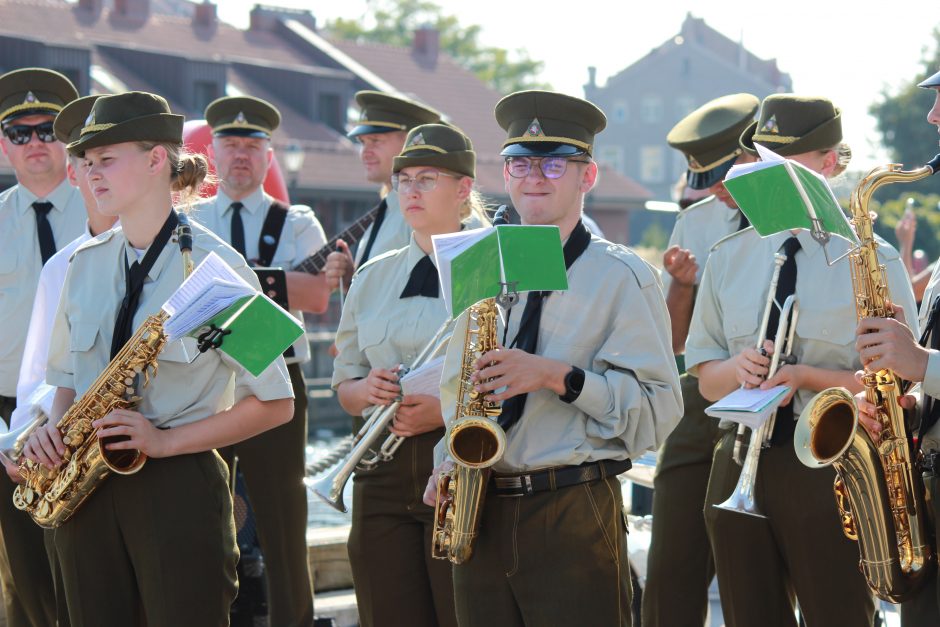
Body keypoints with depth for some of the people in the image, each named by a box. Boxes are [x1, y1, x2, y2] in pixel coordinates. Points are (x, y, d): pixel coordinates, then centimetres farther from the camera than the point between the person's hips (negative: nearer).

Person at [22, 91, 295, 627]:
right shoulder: (87, 264, 9)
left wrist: (165, 441, -16)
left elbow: (275, 404, -8)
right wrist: (54, 428, -2)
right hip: (86, 488, 5)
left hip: (178, 488, -5)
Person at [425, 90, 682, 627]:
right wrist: (448, 468, 5)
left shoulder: (621, 276, -2)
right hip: (481, 515, 5)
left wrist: (559, 376, -20)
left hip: (575, 515, -5)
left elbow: (659, 410, -10)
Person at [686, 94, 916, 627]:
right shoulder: (728, 258, 10)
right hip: (740, 464, 4)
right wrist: (738, 368, -10)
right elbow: (705, 378, 13)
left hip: (830, 468, -4)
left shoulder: (872, 260, -3)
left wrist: (805, 376, -19)